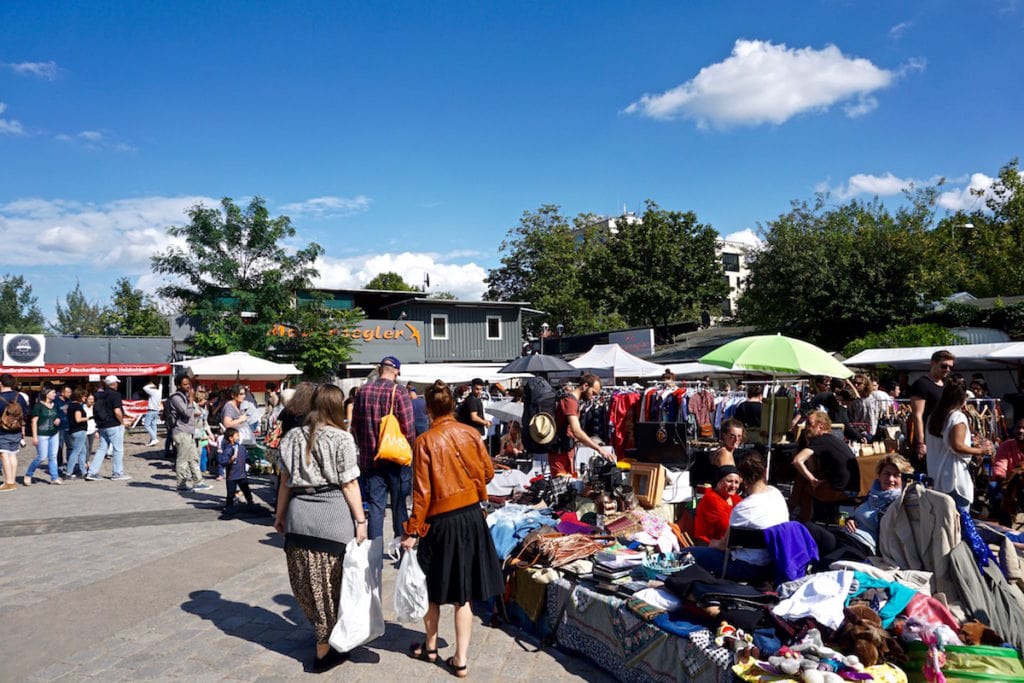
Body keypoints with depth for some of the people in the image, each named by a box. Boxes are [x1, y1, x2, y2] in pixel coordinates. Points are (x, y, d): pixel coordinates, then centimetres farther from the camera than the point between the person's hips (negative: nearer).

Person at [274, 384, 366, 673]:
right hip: (332, 514, -4)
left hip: (298, 513, 5)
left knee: (306, 580, 18)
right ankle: (324, 649, 17)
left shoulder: (293, 436, 8)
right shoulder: (342, 438, -7)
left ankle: (320, 630, 37)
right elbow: (349, 485, -7)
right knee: (328, 583, 7)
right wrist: (360, 520, -1)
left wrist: (280, 515, 22)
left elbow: (285, 481, 11)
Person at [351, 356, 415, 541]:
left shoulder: (363, 391, 3)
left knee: (375, 505, 8)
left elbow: (355, 425, 9)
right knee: (399, 505, 9)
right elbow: (408, 426, -12)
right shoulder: (398, 391, -11)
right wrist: (411, 449, 2)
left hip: (370, 458, 3)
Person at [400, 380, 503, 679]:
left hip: (441, 520, -3)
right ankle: (461, 659, 15)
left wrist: (413, 530, -7)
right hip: (472, 517, 3)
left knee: (432, 587, 18)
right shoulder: (471, 433, -4)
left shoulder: (426, 441, -14)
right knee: (463, 593, 11)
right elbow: (488, 473, 4)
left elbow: (422, 491, -14)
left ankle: (430, 646, 36)